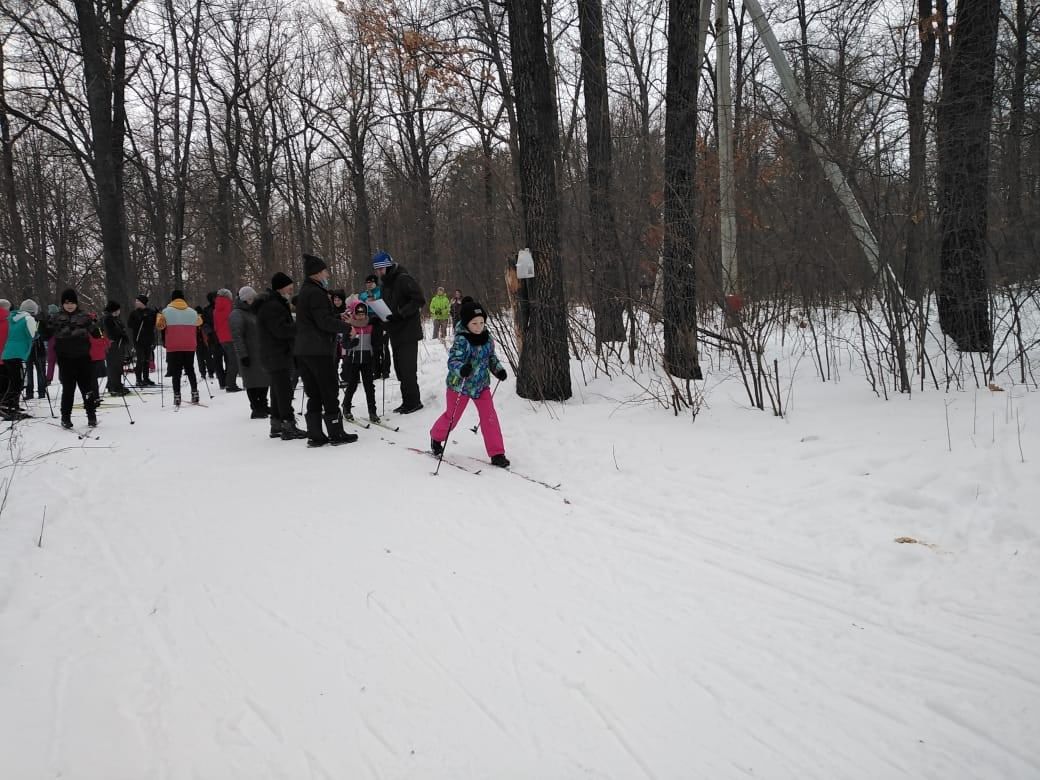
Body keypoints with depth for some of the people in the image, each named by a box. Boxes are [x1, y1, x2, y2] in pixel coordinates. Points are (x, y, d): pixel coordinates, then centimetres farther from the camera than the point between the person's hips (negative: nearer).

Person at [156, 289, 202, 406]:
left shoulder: (166, 312, -4)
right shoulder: (192, 312, 5)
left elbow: (159, 326, -1)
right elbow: (199, 324, 18)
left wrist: (159, 316, 17)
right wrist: (199, 316, 38)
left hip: (173, 347, -2)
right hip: (190, 347, 3)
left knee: (176, 372, 0)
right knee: (190, 370, 14)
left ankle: (177, 396, -6)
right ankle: (194, 393, 11)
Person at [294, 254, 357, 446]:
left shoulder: (304, 292, 18)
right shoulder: (316, 293, -13)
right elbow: (324, 321, -19)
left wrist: (340, 319, 14)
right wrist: (347, 327, -8)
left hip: (302, 350, 9)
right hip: (319, 351, -9)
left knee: (314, 395, 10)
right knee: (330, 393, -1)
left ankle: (315, 436, 9)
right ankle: (336, 434, 4)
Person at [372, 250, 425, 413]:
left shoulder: (403, 279, -12)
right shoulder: (386, 284, 16)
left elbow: (419, 300, -19)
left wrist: (400, 313, -25)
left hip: (408, 332, -9)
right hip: (395, 333, 9)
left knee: (407, 369, -7)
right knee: (400, 369, 11)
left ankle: (413, 401, 2)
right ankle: (408, 401, 18)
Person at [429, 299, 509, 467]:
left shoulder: (487, 338, -2)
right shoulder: (461, 341, -22)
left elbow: (491, 357, 14)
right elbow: (453, 361, -30)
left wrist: (499, 370, -2)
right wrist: (461, 369, -50)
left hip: (481, 384, 5)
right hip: (460, 385, -4)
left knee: (490, 417, -5)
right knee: (451, 416, 12)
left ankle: (497, 454, 1)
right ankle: (436, 437, 43)